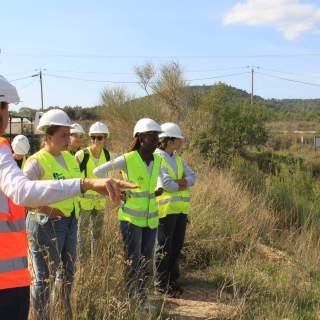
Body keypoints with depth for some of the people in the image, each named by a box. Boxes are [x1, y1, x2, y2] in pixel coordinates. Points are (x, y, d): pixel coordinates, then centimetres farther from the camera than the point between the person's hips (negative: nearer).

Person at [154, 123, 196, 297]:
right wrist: (182, 185, -4)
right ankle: (161, 284, 13)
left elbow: (192, 177, 6)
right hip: (166, 209, -8)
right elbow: (165, 183, -21)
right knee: (164, 248, 2)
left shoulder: (178, 159, 13)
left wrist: (179, 181, -14)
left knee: (177, 246, 14)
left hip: (181, 209, 8)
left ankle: (172, 280, 27)